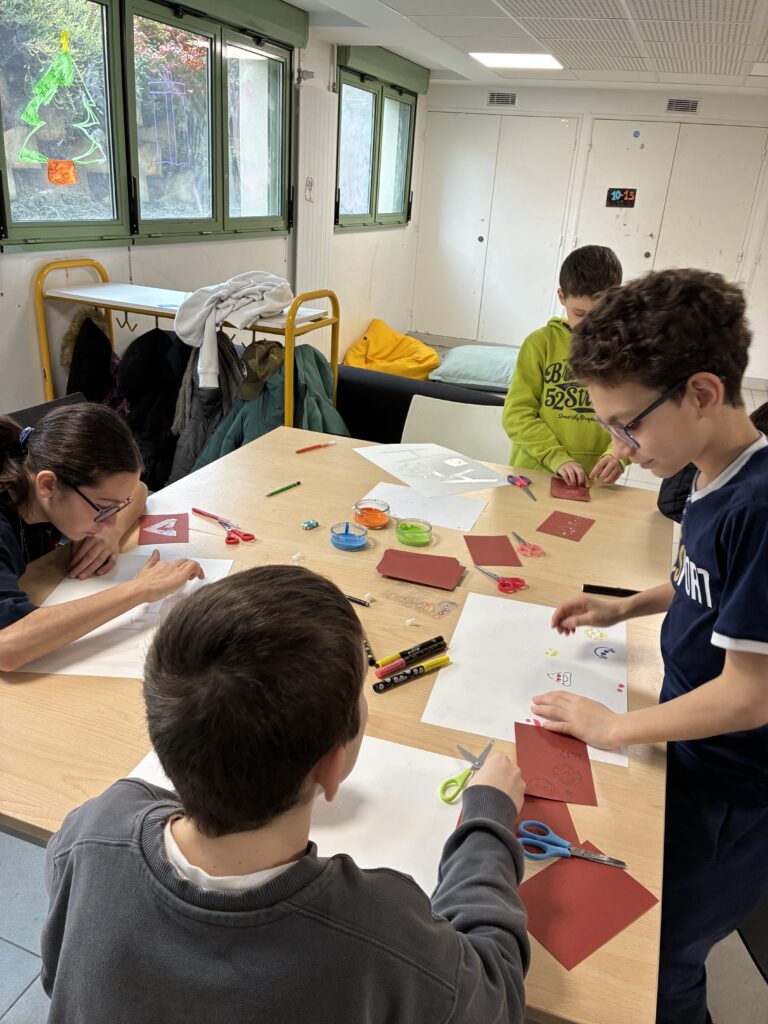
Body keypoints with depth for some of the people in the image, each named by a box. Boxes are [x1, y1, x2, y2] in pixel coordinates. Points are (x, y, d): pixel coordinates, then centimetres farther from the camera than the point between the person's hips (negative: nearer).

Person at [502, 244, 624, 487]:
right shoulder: (541, 342, 1)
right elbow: (516, 413, -2)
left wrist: (617, 455, -16)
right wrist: (556, 458, -13)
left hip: (592, 482, 2)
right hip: (532, 474, -2)